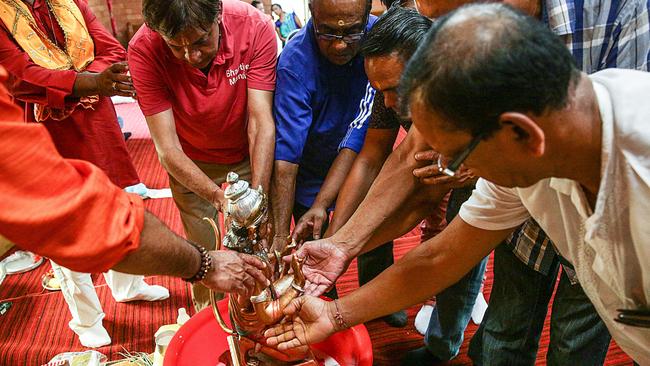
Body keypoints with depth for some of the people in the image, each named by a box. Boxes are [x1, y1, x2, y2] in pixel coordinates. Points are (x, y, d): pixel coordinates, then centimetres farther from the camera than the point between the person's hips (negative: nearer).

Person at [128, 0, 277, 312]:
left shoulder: (256, 27, -28)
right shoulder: (144, 50, -28)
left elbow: (261, 122, -30)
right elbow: (167, 149, -28)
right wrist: (218, 197, -42)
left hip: (248, 154, 1)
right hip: (190, 162, 0)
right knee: (202, 251, 6)